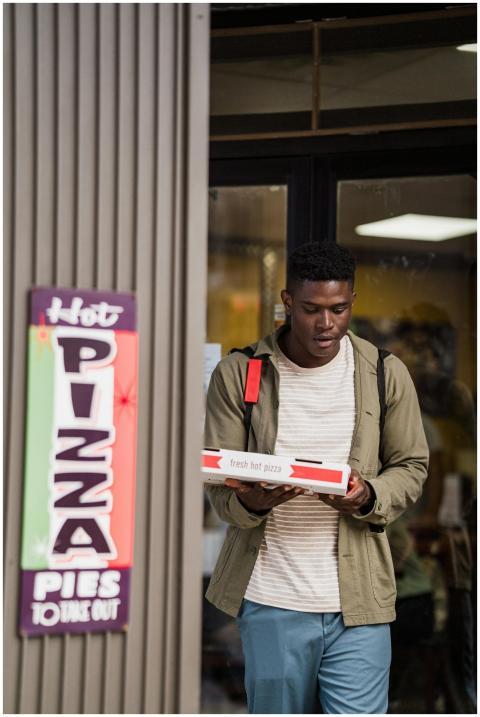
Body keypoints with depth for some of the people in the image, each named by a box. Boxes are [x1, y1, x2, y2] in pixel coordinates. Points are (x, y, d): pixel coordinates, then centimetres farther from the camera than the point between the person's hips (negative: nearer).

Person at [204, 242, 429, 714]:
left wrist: (368, 497, -14)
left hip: (358, 602, 0)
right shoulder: (237, 374, -1)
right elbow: (219, 484, 0)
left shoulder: (386, 374, 2)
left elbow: (411, 467, 8)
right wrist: (249, 502, -24)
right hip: (270, 602, 0)